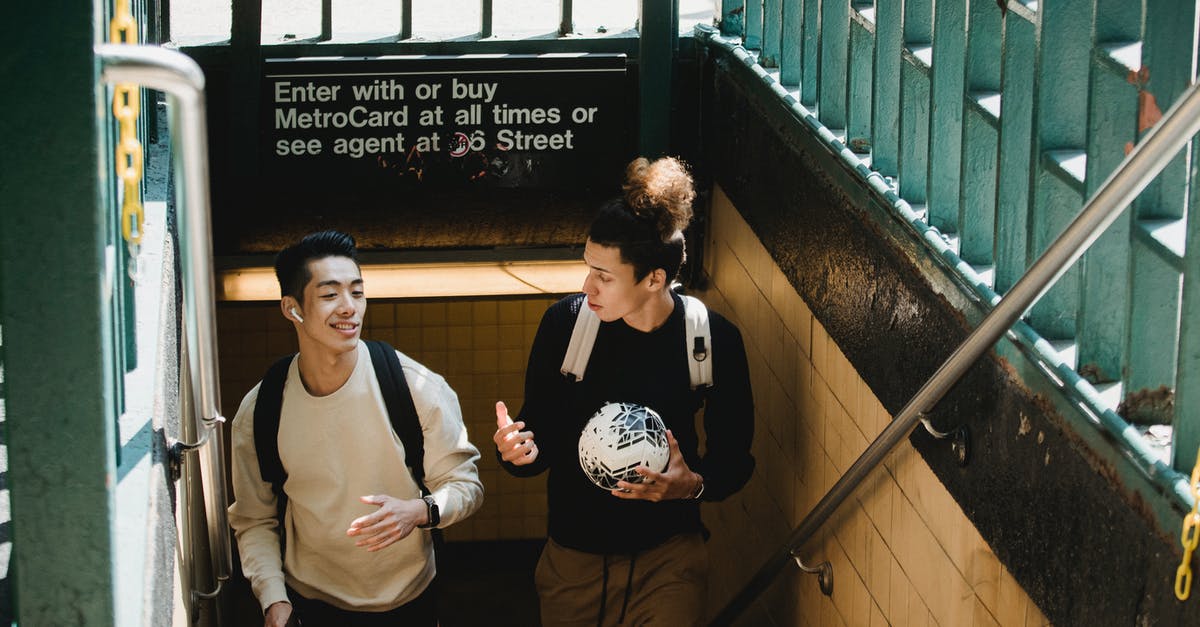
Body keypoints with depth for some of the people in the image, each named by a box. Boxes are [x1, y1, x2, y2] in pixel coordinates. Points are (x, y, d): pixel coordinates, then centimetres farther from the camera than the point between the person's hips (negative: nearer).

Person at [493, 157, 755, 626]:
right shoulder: (565, 322, -10)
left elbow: (733, 457, -2)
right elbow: (542, 439, -2)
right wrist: (520, 451, -25)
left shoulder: (714, 339, -11)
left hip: (668, 556, -1)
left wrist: (693, 484, -23)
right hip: (573, 556, 1)